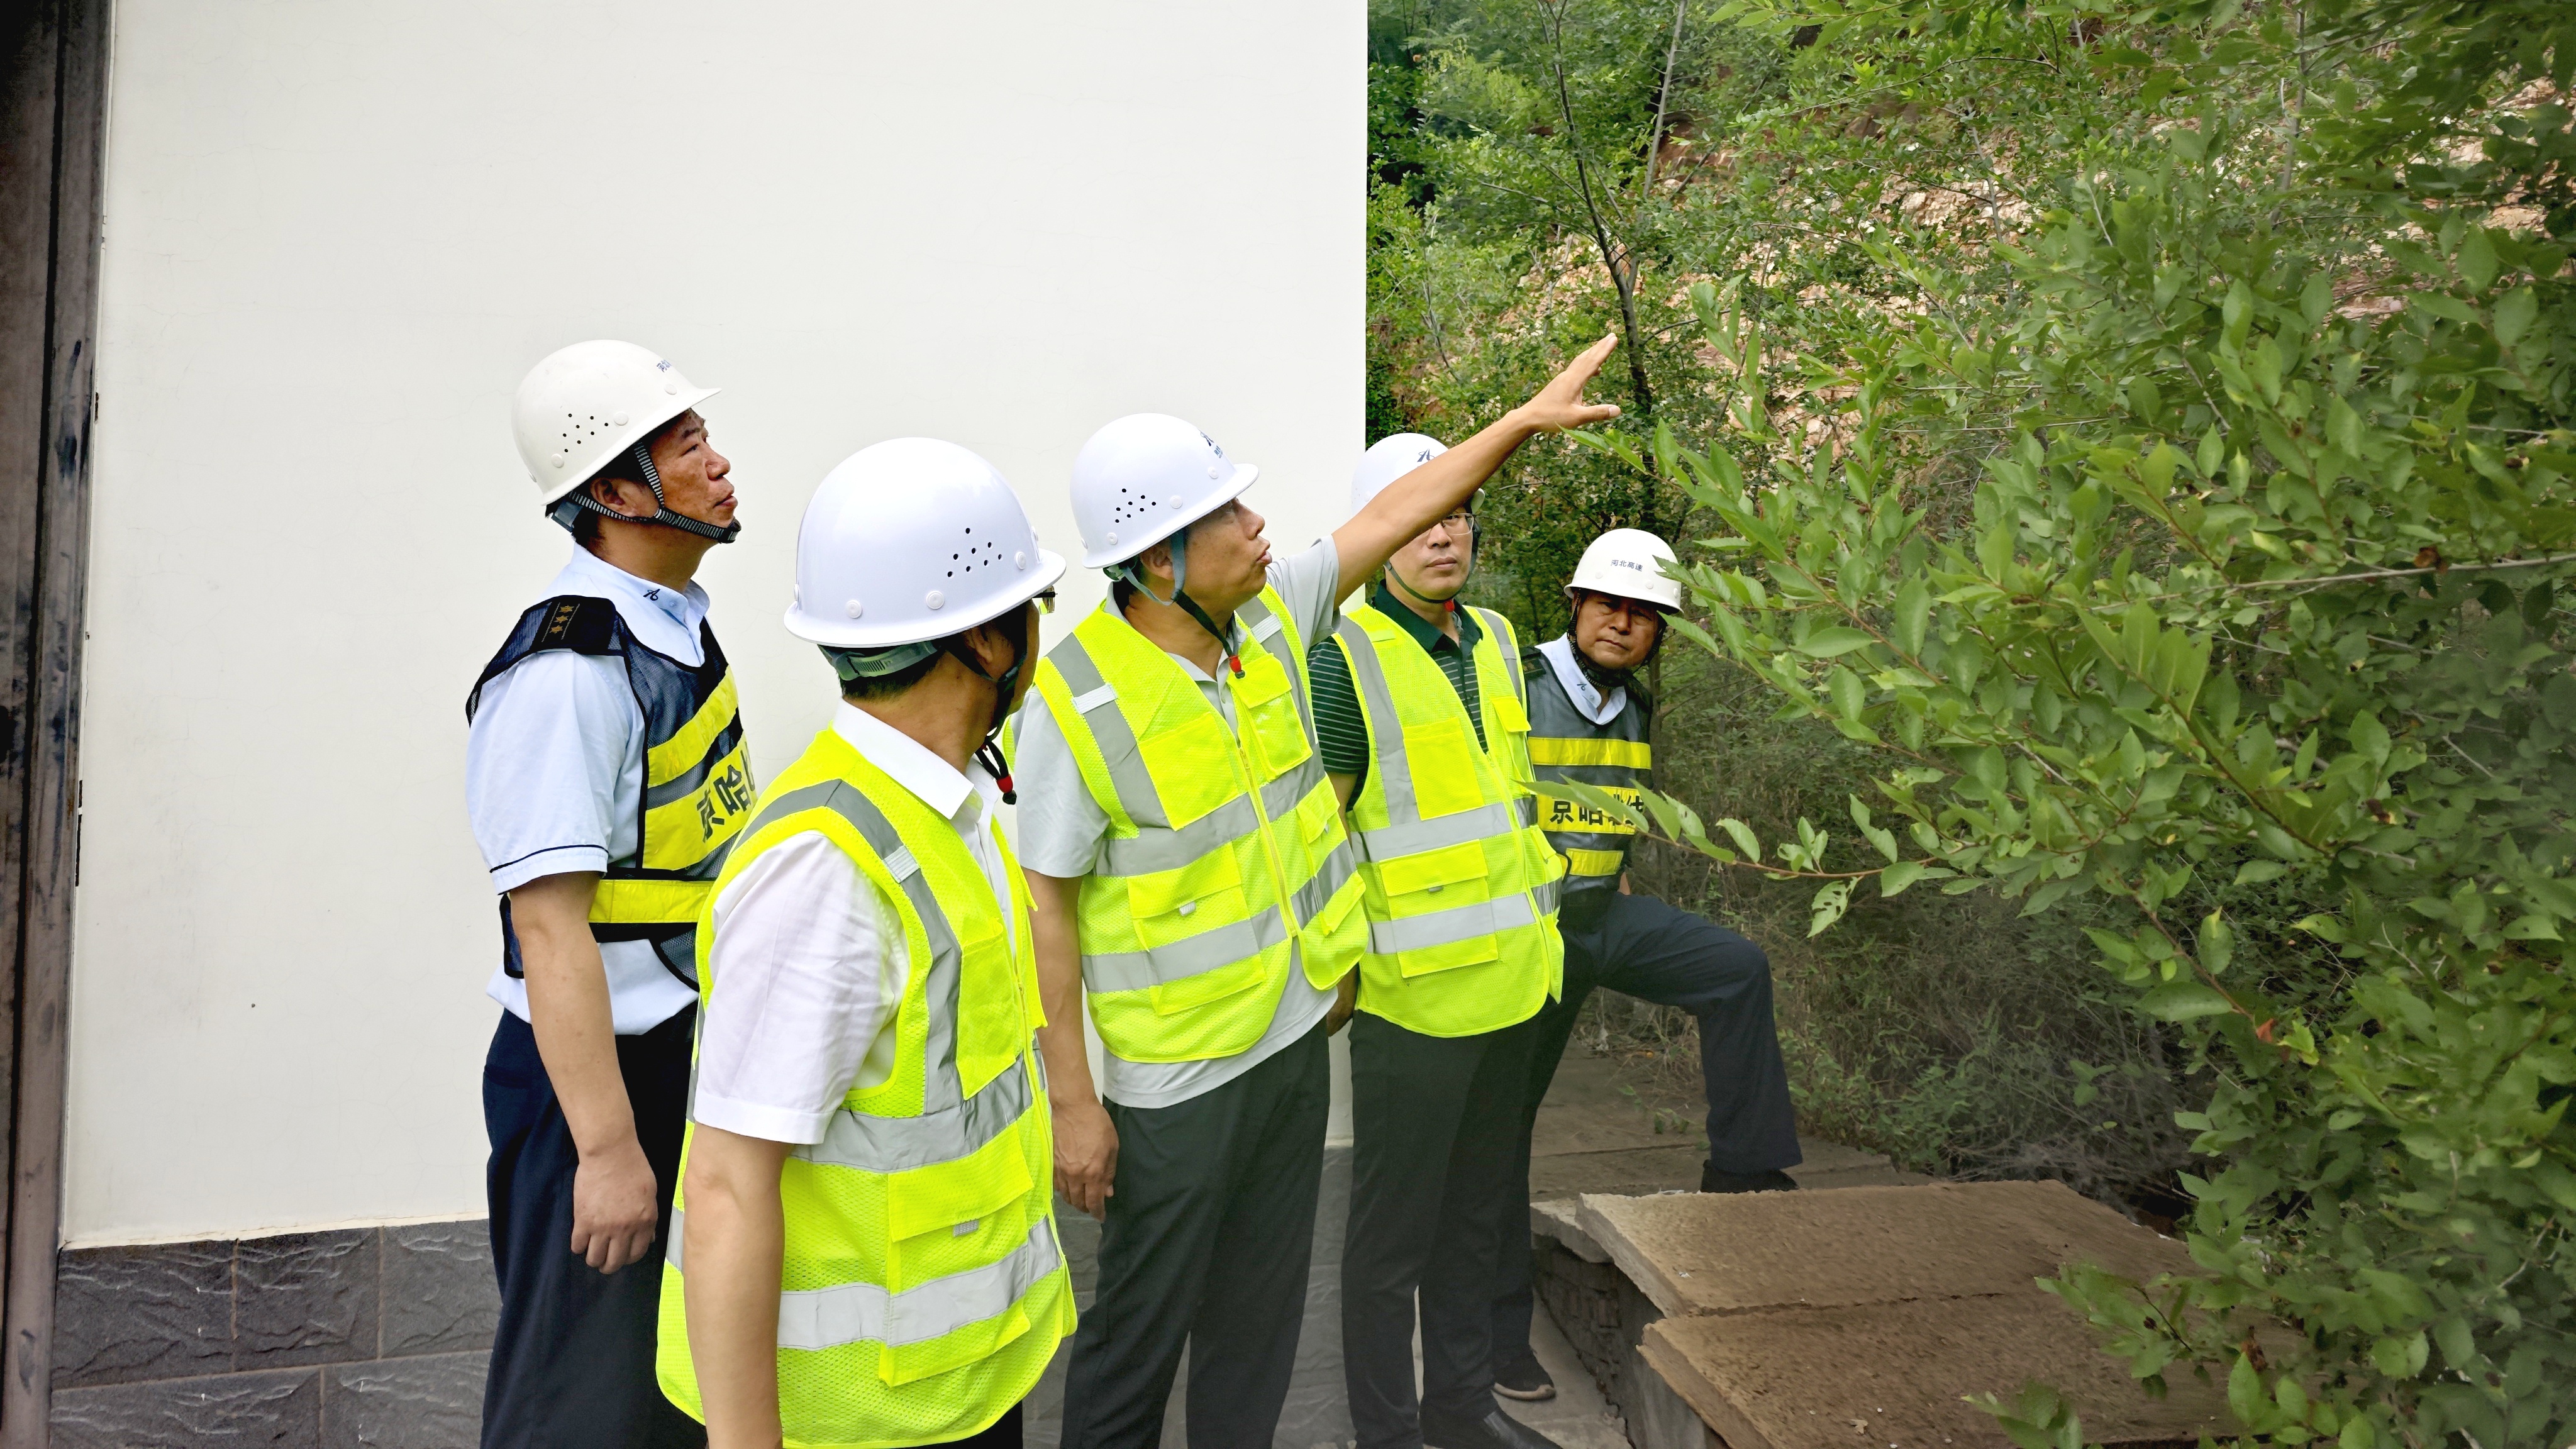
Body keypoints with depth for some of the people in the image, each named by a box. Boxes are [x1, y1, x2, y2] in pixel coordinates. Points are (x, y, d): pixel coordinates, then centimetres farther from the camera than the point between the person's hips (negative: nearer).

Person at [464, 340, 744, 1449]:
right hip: (599, 1066, -9)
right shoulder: (565, 673, -24)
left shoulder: (673, 623, 6)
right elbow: (549, 925, -26)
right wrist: (607, 1148, -23)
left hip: (695, 1052, 9)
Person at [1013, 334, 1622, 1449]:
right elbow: (1045, 907, -17)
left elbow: (1394, 514, 9)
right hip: (1176, 1078, -6)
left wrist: (1526, 417, 13)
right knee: (1140, 1327, 11)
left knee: (1262, 1312, 21)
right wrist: (1071, 1100, -15)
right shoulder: (1075, 700, -21)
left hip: (1297, 1034, 6)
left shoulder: (1270, 615, -3)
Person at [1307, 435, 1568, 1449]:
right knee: (1395, 1227, 6)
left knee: (1477, 1211, 20)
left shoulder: (1495, 641, 9)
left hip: (1510, 979, 7)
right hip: (1414, 990, -7)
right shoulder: (1347, 655, -14)